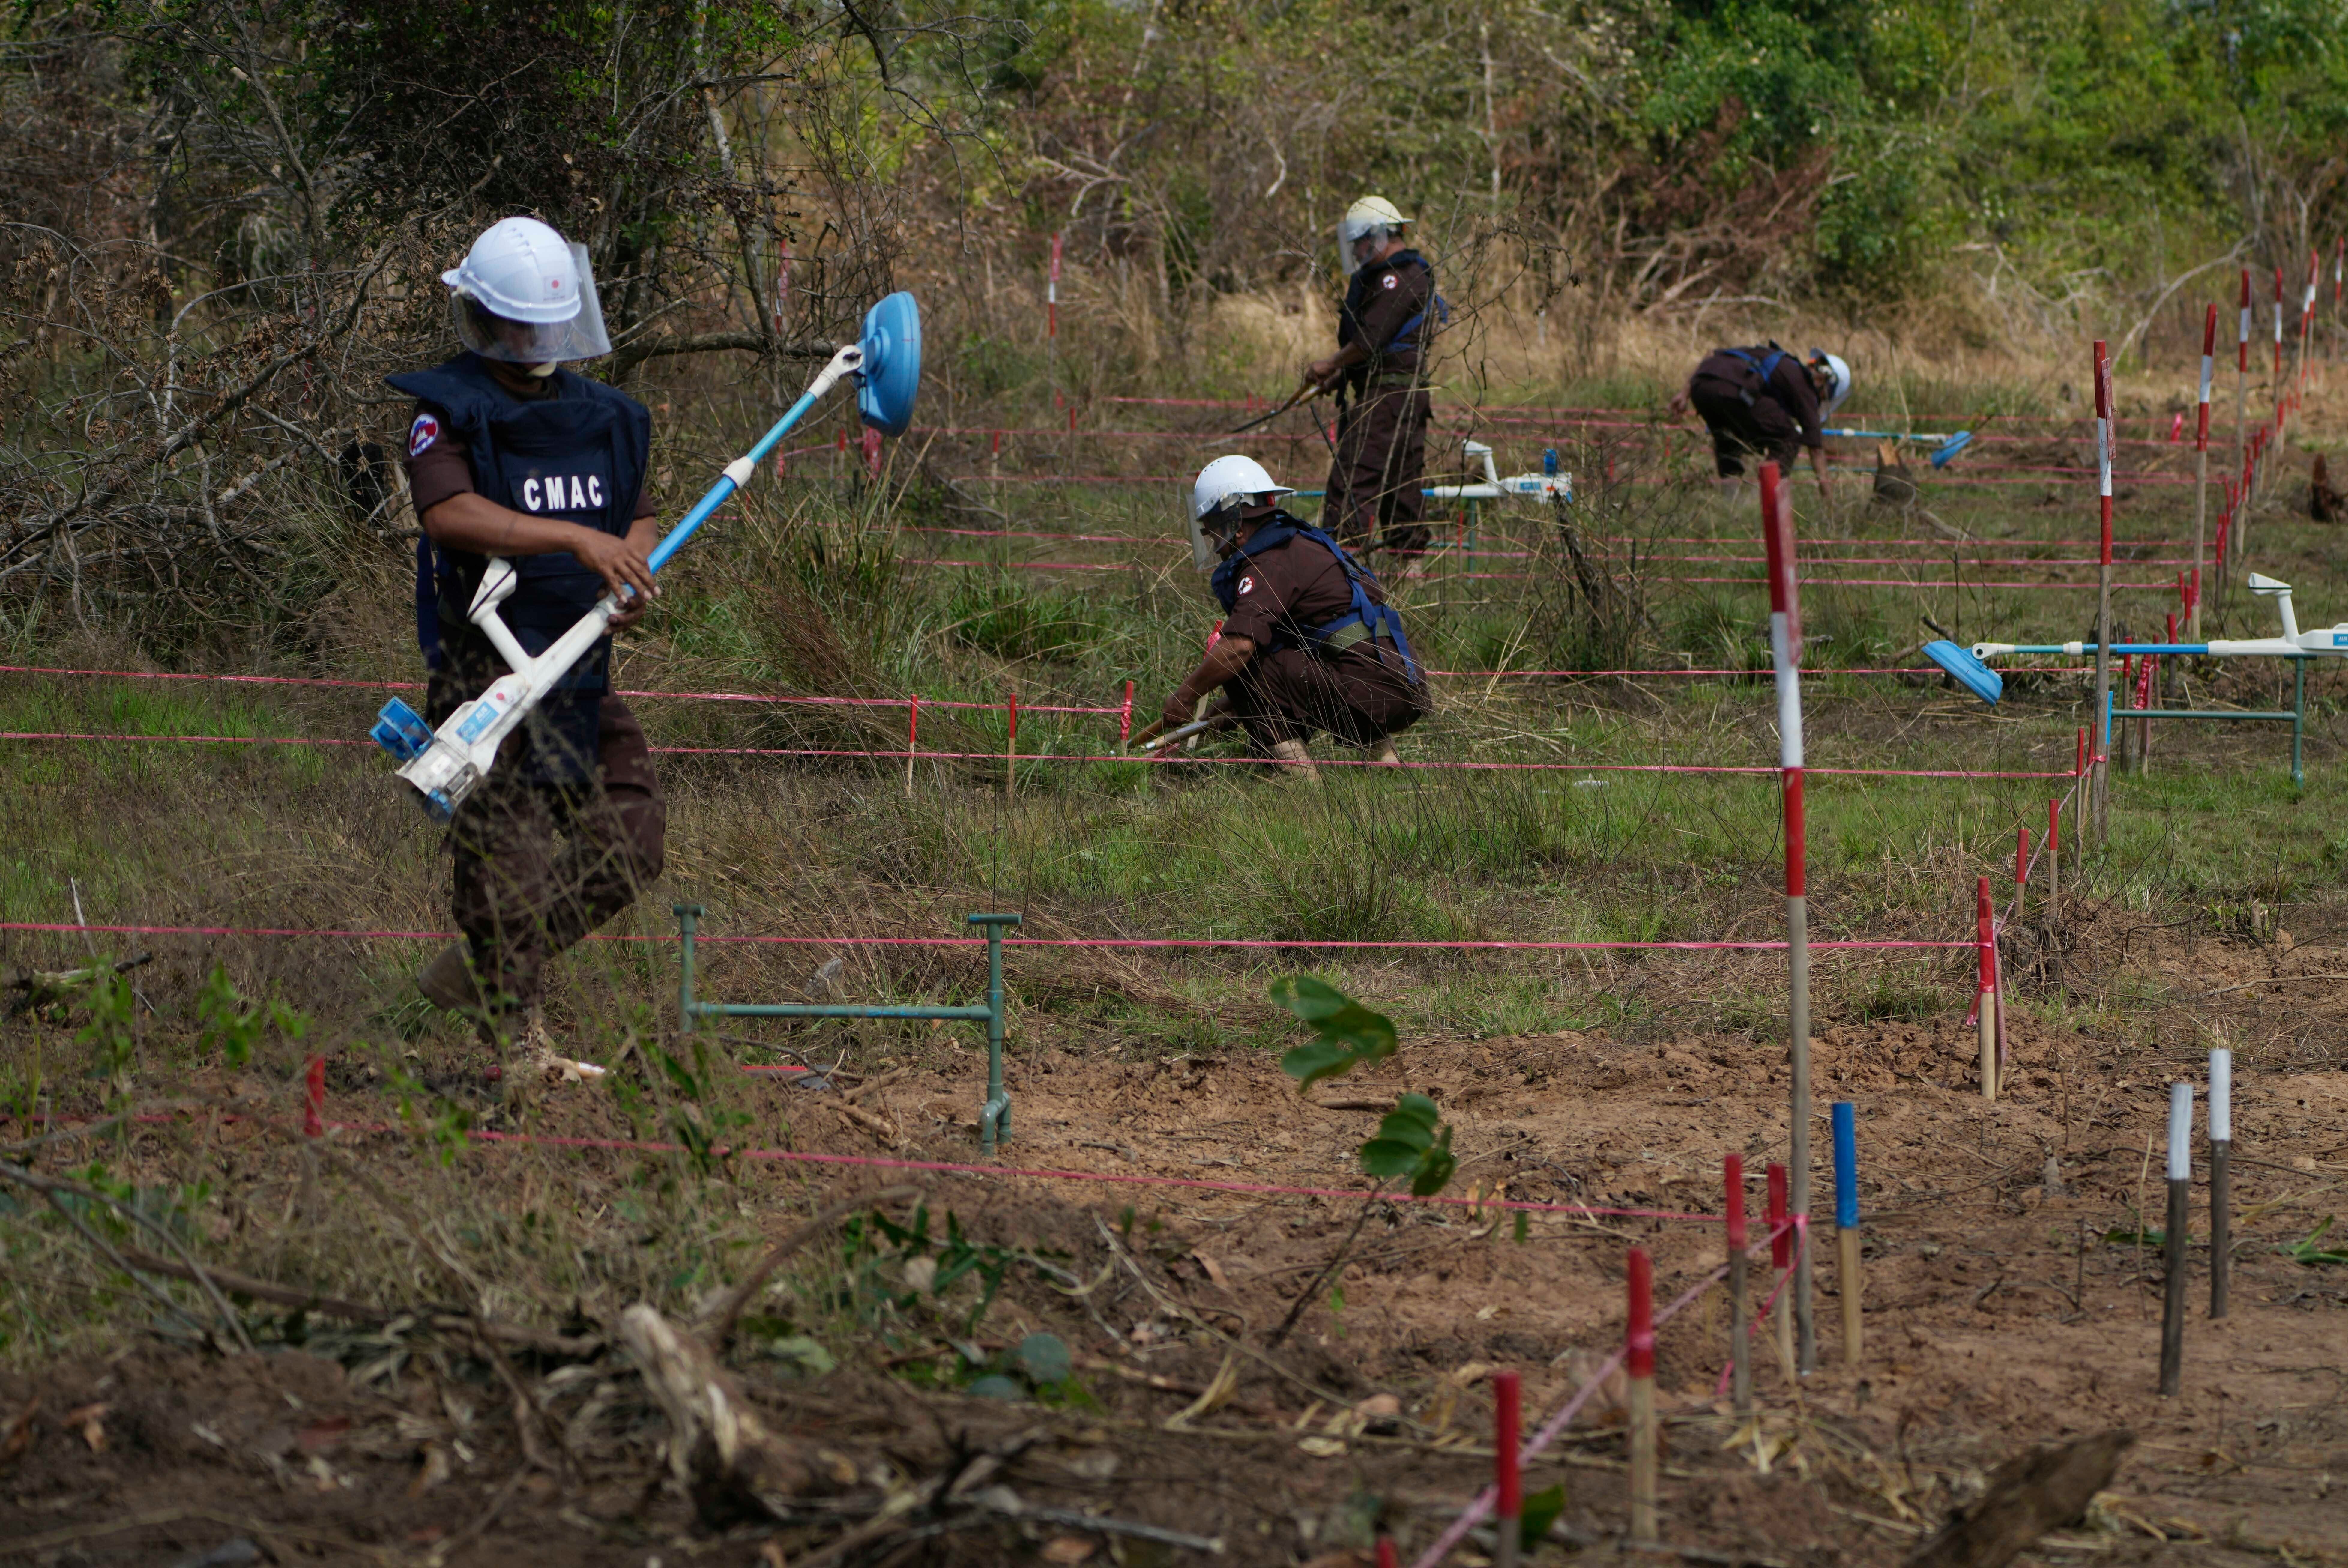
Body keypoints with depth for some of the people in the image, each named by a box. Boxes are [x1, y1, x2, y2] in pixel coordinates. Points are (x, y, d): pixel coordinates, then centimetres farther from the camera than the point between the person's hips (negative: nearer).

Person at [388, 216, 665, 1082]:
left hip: (581, 661, 7)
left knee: (630, 841, 2)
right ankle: (520, 1033, -2)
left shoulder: (602, 416, 15)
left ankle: (475, 971, 17)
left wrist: (631, 577, -6)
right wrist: (577, 541, -32)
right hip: (486, 660, -7)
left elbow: (641, 515, 19)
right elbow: (449, 514, -24)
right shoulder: (449, 414, -7)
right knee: (509, 846, -9)